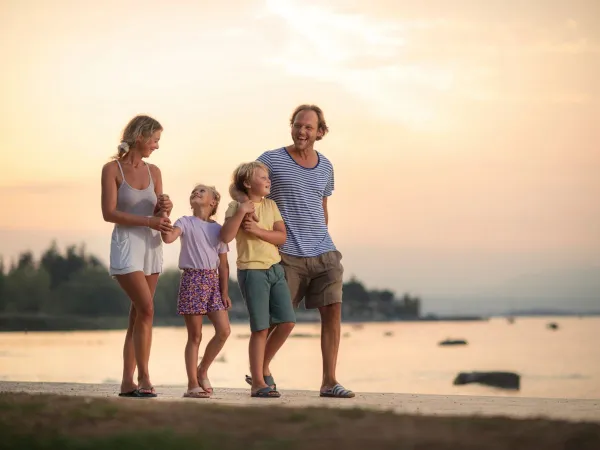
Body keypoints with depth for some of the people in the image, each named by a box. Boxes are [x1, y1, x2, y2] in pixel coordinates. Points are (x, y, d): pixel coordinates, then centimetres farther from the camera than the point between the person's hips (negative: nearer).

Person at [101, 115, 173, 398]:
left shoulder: (153, 171, 10)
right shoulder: (112, 169, -5)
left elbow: (158, 215, 12)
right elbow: (109, 213, -12)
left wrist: (164, 209, -11)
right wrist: (147, 221, -19)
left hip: (151, 246, 6)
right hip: (126, 245, -6)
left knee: (138, 315, 5)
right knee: (146, 309, -17)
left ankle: (127, 382, 9)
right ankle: (143, 378, -10)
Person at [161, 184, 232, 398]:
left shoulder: (218, 229, 14)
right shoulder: (185, 222, 3)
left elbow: (223, 264, 12)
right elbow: (168, 238, -18)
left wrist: (224, 292, 6)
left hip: (212, 282, 4)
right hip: (192, 279, -4)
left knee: (224, 330, -6)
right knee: (195, 336, -3)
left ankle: (202, 371, 15)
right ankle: (192, 384, 3)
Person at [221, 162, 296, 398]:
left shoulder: (271, 205, 11)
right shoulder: (236, 206, -3)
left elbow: (281, 237, 1)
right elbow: (226, 236, -16)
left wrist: (258, 231, -13)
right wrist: (241, 211, -19)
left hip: (275, 269, 6)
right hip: (252, 271, -6)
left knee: (287, 322, 0)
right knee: (260, 328, -6)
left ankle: (264, 367, 20)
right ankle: (258, 383, 1)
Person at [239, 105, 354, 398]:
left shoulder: (325, 166, 13)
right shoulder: (272, 160, -2)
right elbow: (237, 187, -2)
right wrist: (245, 204, -23)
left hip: (324, 253, 4)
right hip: (288, 255, -4)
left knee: (332, 311, -6)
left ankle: (329, 382, -4)